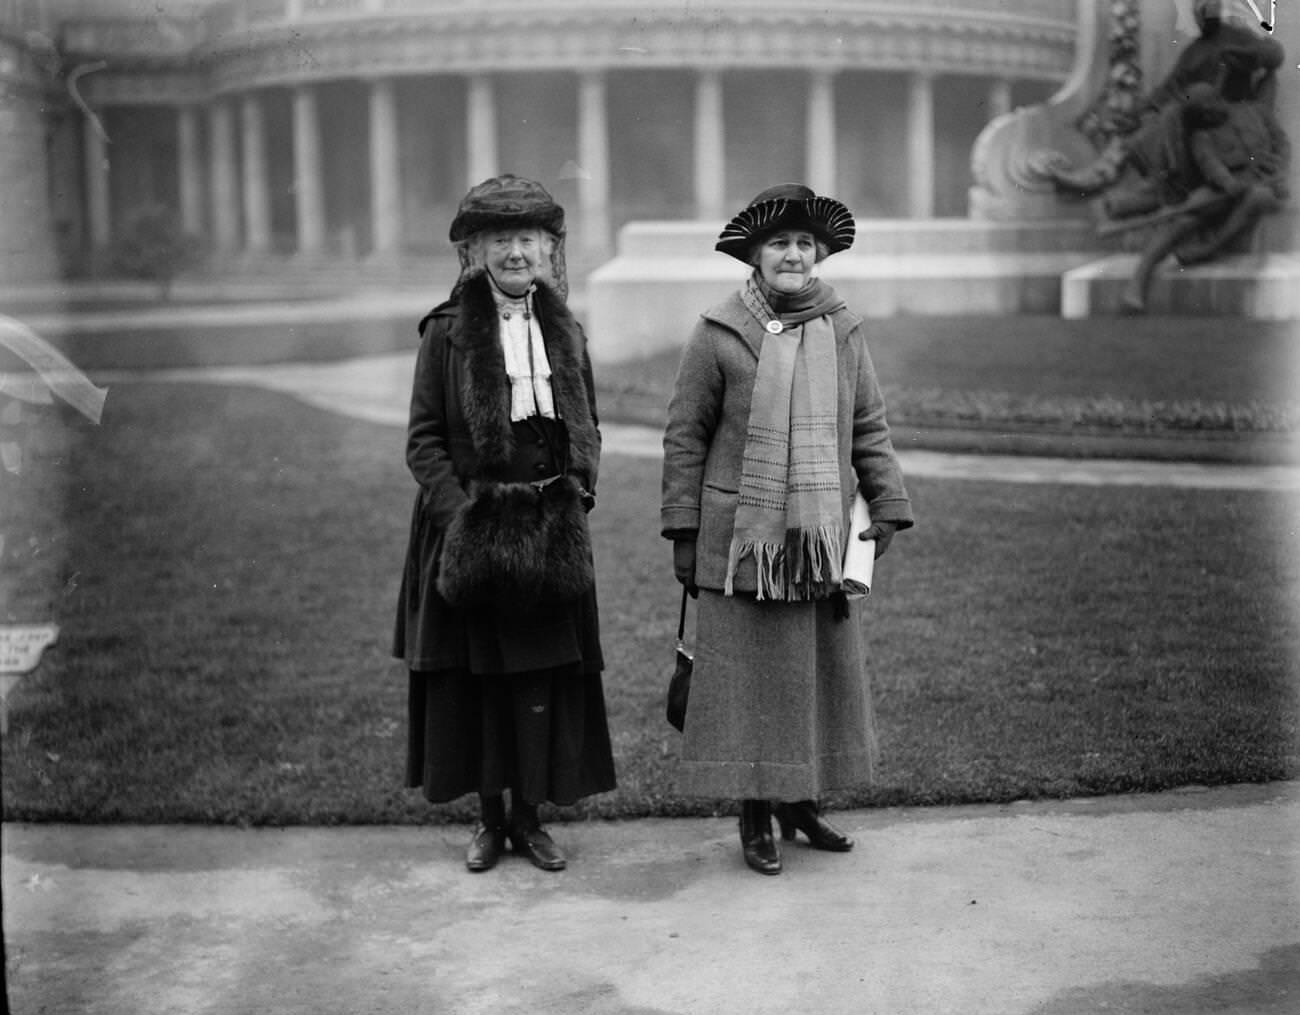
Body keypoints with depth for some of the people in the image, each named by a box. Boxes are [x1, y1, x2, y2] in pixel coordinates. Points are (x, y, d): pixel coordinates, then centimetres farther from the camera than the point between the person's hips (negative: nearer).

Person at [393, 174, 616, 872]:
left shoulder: (564, 332, 9)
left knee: (545, 676, 4)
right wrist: (459, 510, -15)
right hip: (468, 526, -3)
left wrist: (578, 492, -1)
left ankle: (530, 817, 17)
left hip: (550, 528, 3)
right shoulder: (447, 331, -3)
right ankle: (489, 818, 18)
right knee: (476, 676, 4)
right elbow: (423, 439, -4)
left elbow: (587, 429, 15)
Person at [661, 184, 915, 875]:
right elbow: (685, 436, -1)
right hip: (742, 541, -4)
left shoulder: (843, 333, 8)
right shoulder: (718, 335, -4)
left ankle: (801, 802, 26)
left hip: (823, 543, 4)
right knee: (748, 677, 1)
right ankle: (754, 818, 13)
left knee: (822, 673, 11)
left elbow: (869, 429, 13)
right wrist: (683, 531, -4)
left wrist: (887, 508, 6)